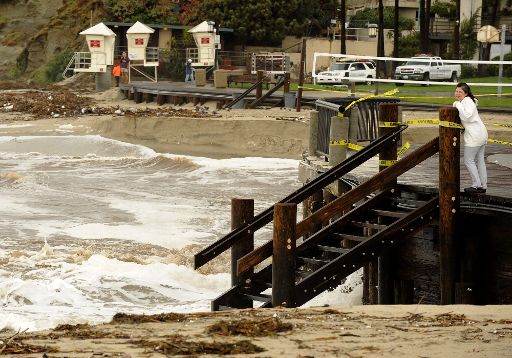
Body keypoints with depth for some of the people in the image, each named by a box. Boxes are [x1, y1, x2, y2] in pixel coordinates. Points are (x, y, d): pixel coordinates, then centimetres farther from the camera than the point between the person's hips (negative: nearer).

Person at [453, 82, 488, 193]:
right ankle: (483, 185, 17)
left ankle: (477, 185, -1)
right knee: (480, 160, 13)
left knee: (469, 160, -3)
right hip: (481, 134, 10)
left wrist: (458, 106, -18)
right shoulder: (464, 102, 18)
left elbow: (467, 116, -26)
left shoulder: (467, 102, -13)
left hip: (474, 135, -10)